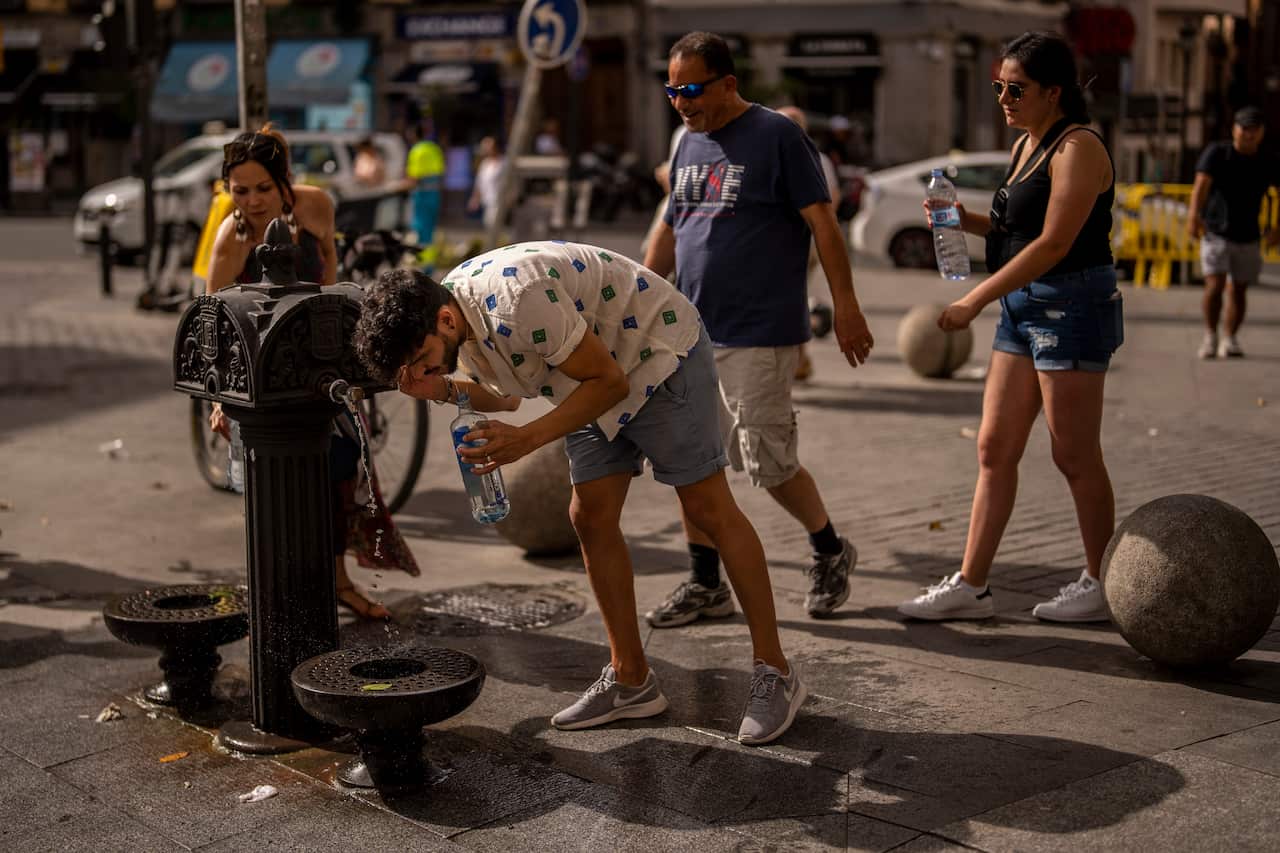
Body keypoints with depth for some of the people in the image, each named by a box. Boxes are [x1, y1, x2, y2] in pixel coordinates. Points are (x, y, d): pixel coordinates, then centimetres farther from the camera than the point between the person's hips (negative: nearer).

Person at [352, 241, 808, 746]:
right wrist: (447, 391, -13)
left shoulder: (517, 301, -36)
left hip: (661, 353, -8)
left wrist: (526, 439, -32)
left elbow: (609, 382, -28)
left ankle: (775, 671, 4)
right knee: (592, 519, 2)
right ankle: (631, 680, 12)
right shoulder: (444, 313, -7)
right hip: (596, 375, 9)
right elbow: (506, 395, 7)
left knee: (709, 509, -5)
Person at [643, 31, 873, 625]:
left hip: (759, 335, -7)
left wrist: (846, 308, -13)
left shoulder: (777, 136, -6)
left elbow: (822, 223, -9)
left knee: (769, 463, -4)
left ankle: (830, 552, 21)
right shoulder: (689, 145, 14)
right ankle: (705, 586, 17)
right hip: (690, 332, 7)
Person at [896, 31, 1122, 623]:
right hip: (1023, 308, 9)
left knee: (1075, 457, 0)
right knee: (994, 448, 7)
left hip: (1072, 307, -9)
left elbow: (1053, 243, -21)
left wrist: (973, 303, -21)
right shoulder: (1026, 144, 14)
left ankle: (1101, 587, 15)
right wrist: (967, 220, 3)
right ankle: (970, 586, 11)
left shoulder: (1077, 148, -14)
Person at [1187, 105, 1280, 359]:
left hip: (1248, 237, 3)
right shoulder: (1216, 153, -7)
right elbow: (1202, 184, -21)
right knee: (1214, 285, -14)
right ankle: (1210, 337, 0)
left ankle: (1229, 340, 16)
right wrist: (1194, 215, -36)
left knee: (1238, 291, 4)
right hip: (1216, 233, -3)